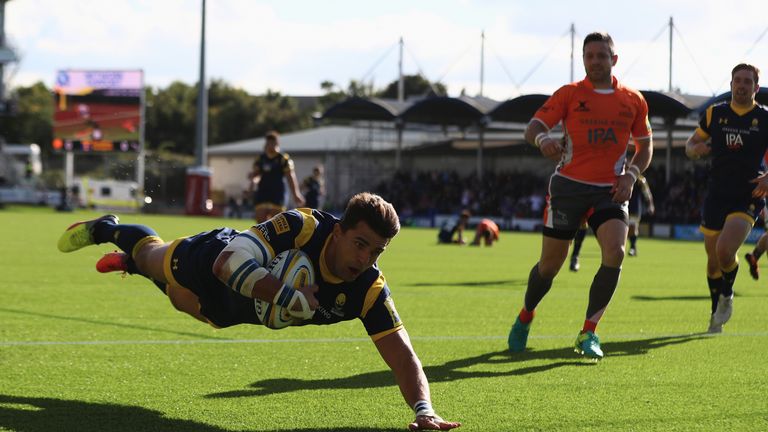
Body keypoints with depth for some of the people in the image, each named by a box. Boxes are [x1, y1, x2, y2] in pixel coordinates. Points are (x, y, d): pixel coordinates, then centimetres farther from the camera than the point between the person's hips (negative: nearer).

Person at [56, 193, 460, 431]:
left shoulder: (368, 292, -36)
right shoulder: (302, 227, -45)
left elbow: (402, 355, -38)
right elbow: (228, 262, -51)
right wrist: (285, 295, -64)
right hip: (212, 263, -4)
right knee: (151, 255, 29)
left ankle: (126, 262, 69)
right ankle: (106, 229, 63)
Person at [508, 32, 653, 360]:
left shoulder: (633, 101, 6)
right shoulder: (569, 94, 0)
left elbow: (645, 146, 16)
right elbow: (533, 127, -7)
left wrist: (631, 175, -2)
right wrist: (542, 139, -31)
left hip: (610, 190, 1)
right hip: (569, 186, -1)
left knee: (615, 252, -22)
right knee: (550, 264, 4)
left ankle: (588, 333, -12)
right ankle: (525, 317, 34)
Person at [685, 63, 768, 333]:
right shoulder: (715, 114, 6)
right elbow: (691, 145, 15)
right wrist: (695, 149, -9)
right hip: (716, 196, 3)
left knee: (725, 250, -22)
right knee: (713, 259, 8)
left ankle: (727, 296, 8)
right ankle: (716, 312, 30)